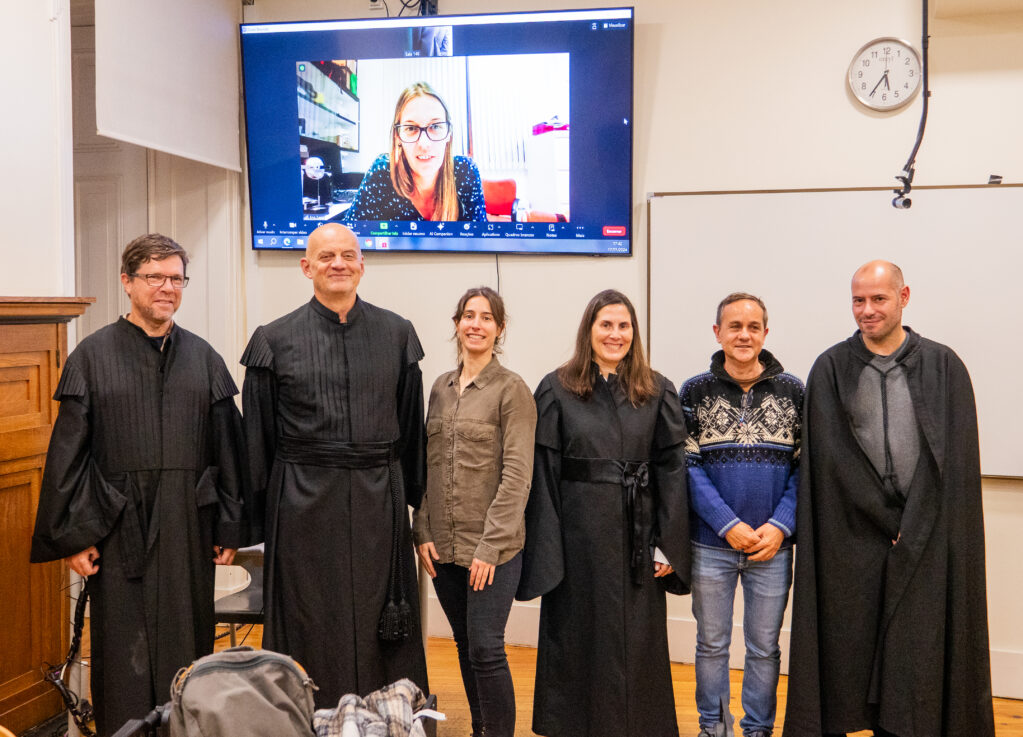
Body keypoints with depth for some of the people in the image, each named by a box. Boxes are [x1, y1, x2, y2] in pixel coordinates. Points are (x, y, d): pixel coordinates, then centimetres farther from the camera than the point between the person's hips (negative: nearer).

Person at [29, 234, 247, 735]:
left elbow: (226, 446, 8)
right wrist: (74, 535, -6)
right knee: (125, 656, 5)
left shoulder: (202, 357, 7)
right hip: (119, 528, -2)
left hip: (188, 525, 2)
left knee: (187, 644, 10)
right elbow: (68, 452, -2)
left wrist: (229, 526, 5)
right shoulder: (93, 356, 0)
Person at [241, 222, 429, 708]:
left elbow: (411, 426, 8)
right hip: (304, 503, -1)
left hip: (378, 500, 1)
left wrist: (414, 499, 6)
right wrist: (256, 514, 1)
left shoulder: (396, 334, 5)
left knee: (378, 627, 8)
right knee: (311, 629, 7)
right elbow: (257, 436, 3)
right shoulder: (276, 340, 1)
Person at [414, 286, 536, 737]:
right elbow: (427, 466, 13)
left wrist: (490, 546, -15)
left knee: (486, 649, -6)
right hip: (443, 546, 6)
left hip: (492, 547, -5)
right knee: (465, 647, 14)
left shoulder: (512, 390, -6)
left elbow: (516, 475, -11)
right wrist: (423, 531, 4)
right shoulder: (440, 388, 11)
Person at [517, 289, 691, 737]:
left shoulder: (657, 392, 4)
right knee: (577, 639, 9)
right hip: (578, 534, -1)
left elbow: (671, 469, 2)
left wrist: (668, 545, -5)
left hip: (636, 533, 1)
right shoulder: (556, 390, 0)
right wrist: (545, 548, -7)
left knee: (637, 642, 9)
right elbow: (543, 473, -2)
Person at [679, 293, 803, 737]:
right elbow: (688, 466, -4)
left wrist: (780, 525, -11)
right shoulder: (695, 391, -1)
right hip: (710, 544, 0)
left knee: (764, 646, 12)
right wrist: (727, 524, -13)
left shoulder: (793, 391, 1)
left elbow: (806, 465, 1)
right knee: (711, 644, 12)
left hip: (773, 545, 1)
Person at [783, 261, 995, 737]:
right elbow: (832, 457, -3)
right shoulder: (831, 369, 2)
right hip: (850, 538, 0)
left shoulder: (943, 367, 3)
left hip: (924, 544, 0)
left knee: (916, 655, 4)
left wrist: (910, 530, -9)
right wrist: (890, 522, -7)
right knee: (842, 649, 4)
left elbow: (954, 460, -1)